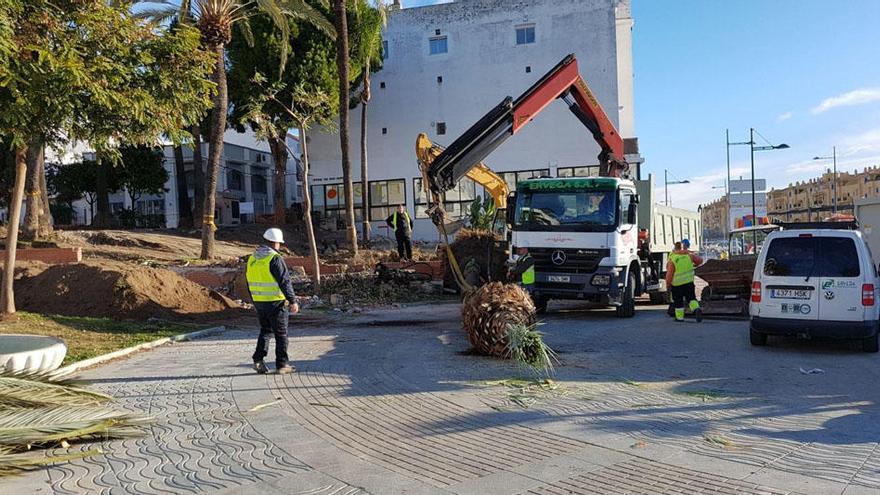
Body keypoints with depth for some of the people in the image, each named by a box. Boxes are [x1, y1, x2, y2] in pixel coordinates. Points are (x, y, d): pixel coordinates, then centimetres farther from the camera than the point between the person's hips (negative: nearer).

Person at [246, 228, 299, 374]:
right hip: (276, 302, -6)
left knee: (265, 330, 19)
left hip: (259, 302, 6)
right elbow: (284, 281, -19)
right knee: (281, 334, 5)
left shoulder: (252, 259, 9)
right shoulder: (275, 259, -15)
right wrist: (293, 301, -16)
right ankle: (282, 365, 9)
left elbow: (250, 283, 15)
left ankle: (258, 360, 7)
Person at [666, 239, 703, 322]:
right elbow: (700, 260, 11)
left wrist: (668, 283, 1)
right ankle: (697, 309, -12)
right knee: (691, 297, 13)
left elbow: (669, 274, -13)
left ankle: (679, 317, 17)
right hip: (689, 281, 3)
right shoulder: (689, 255, -5)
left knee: (678, 300, 10)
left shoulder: (672, 260, -16)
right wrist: (694, 265, 31)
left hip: (677, 283, -3)